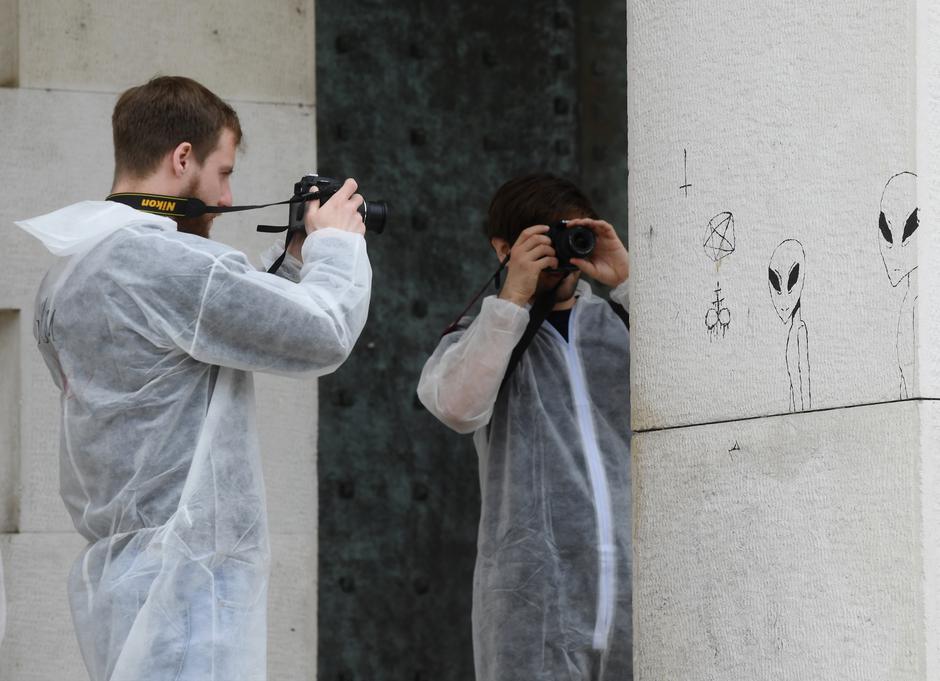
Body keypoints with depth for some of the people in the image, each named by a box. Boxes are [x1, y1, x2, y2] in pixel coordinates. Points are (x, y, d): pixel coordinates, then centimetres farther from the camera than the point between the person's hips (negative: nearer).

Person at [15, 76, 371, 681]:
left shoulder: (67, 274, 13)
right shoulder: (167, 263, -17)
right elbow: (323, 337, -14)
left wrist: (297, 261, 17)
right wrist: (336, 245, 3)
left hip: (114, 572, 10)